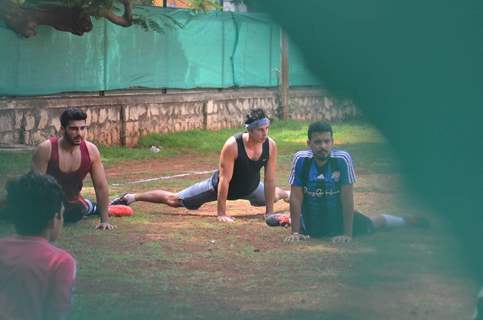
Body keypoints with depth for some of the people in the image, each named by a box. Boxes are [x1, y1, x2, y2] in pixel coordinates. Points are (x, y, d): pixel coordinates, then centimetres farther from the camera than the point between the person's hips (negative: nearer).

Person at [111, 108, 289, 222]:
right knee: (174, 200, 1)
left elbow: (269, 180, -18)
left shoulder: (271, 146, -25)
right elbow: (224, 180, -35)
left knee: (273, 195, 32)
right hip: (219, 186, -5)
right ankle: (131, 198, 17)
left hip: (250, 187, 5)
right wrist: (221, 213, -33)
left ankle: (289, 195, 70)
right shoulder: (232, 145, -38)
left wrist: (269, 212, -17)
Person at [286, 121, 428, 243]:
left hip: (339, 218, -1)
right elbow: (296, 198, -19)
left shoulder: (342, 159, -25)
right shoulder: (300, 159, -23)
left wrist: (347, 234, -24)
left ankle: (409, 220, 49)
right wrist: (295, 232, -22)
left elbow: (347, 198, -22)